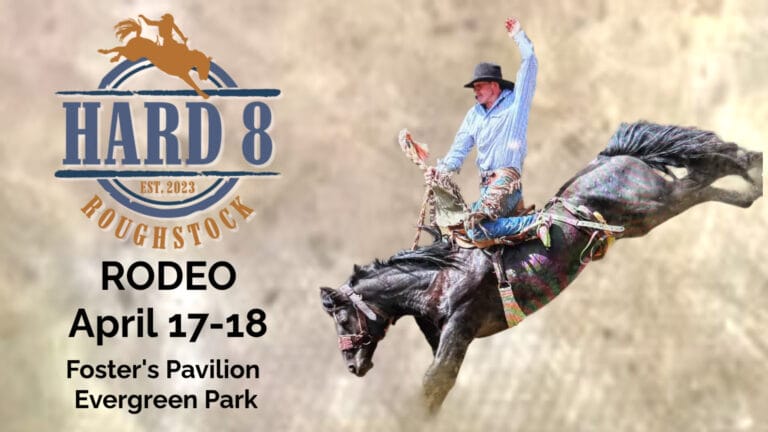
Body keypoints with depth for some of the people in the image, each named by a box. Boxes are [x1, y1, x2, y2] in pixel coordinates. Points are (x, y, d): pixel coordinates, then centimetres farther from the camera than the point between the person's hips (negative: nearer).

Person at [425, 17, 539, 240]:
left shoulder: (515, 102, 4)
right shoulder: (474, 114, 21)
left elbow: (529, 62, -2)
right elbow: (459, 150, 19)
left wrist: (518, 36, 11)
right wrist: (441, 169, 1)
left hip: (506, 181, -8)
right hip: (485, 186, 8)